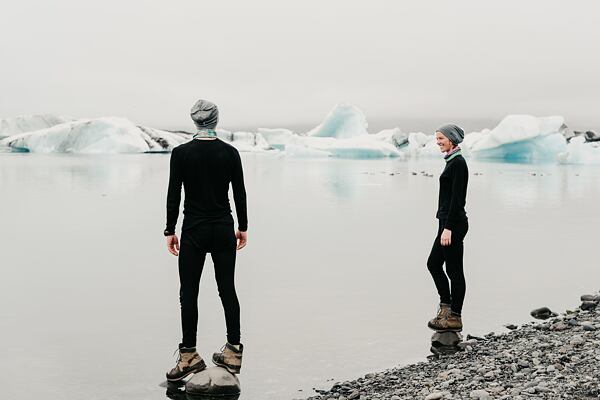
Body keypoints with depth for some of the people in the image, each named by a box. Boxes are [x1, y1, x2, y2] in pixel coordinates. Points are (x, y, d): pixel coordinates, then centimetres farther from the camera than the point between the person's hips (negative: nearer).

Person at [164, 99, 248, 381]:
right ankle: (233, 353, 14)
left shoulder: (181, 153, -8)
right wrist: (243, 227, 12)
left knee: (188, 292, 6)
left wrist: (170, 231, 2)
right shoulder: (230, 152, -2)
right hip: (223, 230, 3)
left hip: (194, 231, -2)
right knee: (227, 289, 10)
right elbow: (240, 194, 2)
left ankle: (189, 356, 10)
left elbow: (173, 196, -7)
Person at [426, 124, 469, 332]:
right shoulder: (452, 161, 14)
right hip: (448, 222, 10)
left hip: (453, 223, -10)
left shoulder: (458, 163, -15)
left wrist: (448, 228, -22)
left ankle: (455, 318, 8)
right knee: (433, 263, 16)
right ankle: (446, 307, 24)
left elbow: (457, 198, -20)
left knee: (454, 270, -1)